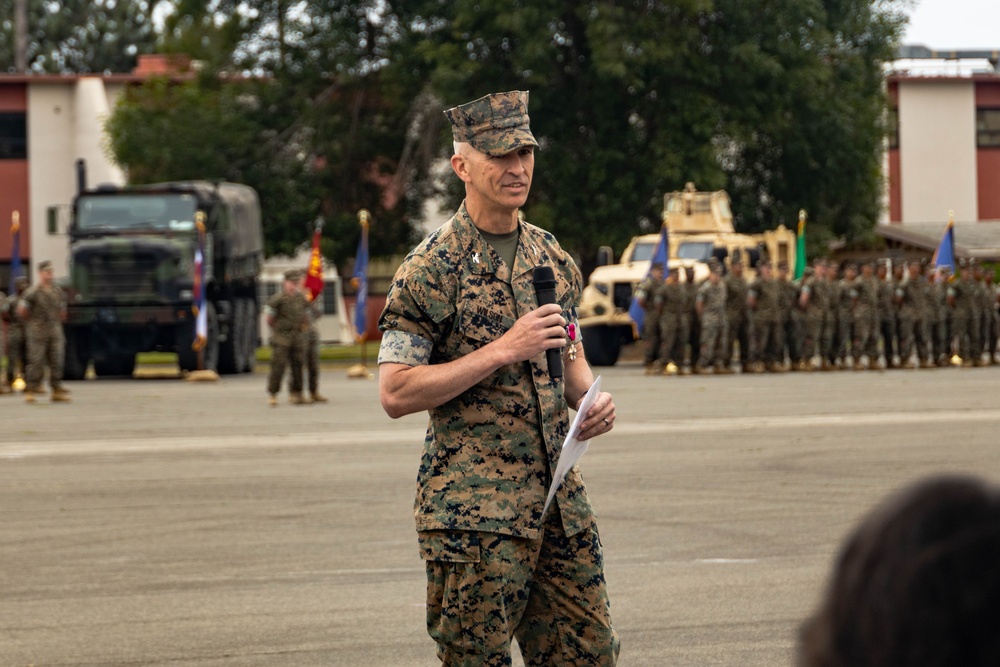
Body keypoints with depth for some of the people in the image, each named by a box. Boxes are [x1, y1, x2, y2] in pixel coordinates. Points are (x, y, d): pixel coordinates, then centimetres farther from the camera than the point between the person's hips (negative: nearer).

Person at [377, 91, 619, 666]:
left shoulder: (554, 259, 12)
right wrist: (504, 350, -19)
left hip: (561, 499, 6)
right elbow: (396, 393, -13)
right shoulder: (431, 269, -8)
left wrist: (591, 399, 1)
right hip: (473, 508, -6)